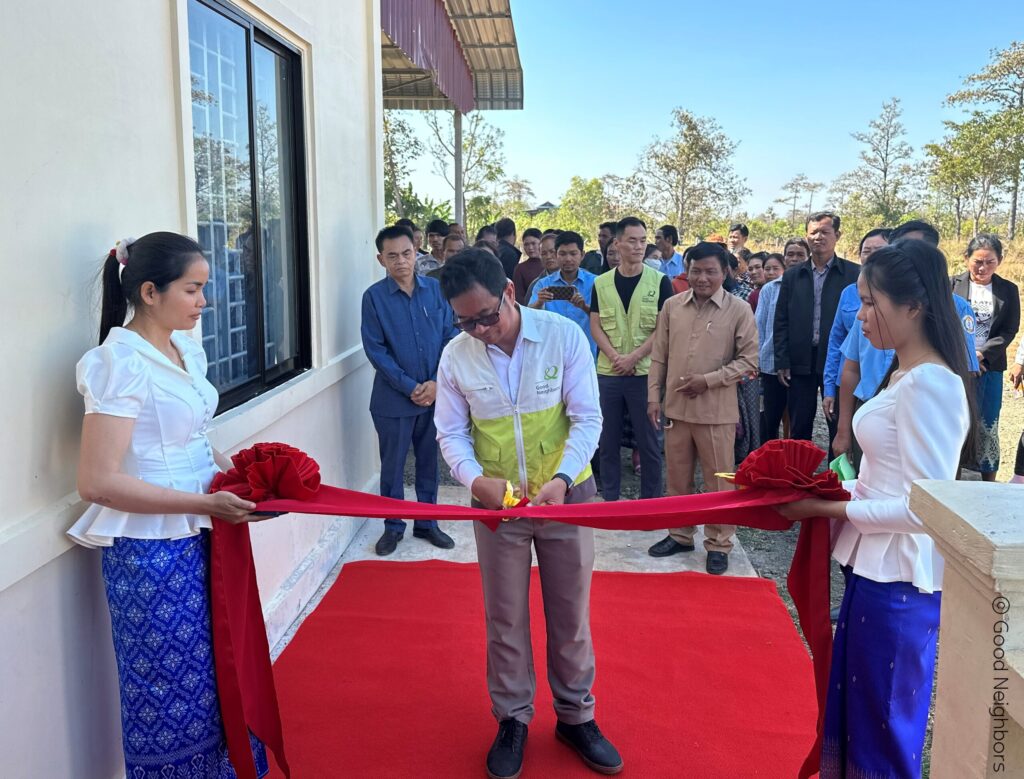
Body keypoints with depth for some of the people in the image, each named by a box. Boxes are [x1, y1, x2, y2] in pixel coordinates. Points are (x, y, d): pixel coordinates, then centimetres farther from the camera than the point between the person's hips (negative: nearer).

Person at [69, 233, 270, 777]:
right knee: (171, 694, 9)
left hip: (200, 539, 8)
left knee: (220, 678, 19)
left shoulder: (187, 349, 6)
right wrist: (207, 503, -22)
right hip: (152, 552, -8)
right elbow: (97, 482, -22)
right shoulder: (121, 364, -18)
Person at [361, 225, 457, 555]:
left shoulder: (436, 290, 1)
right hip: (393, 399, -2)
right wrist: (410, 387, -14)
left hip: (434, 395, 2)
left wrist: (436, 382, -11)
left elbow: (449, 338, 1)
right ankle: (393, 526, 26)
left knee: (429, 462, 14)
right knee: (393, 465, 10)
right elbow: (375, 349, -9)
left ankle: (427, 523, 29)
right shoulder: (374, 296, -6)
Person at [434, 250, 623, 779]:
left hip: (566, 495, -1)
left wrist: (562, 479, -26)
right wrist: (476, 479, -21)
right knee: (505, 620, 13)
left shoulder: (563, 336, -14)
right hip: (496, 502, 1)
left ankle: (575, 716, 34)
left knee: (571, 615, 13)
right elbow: (451, 433, -1)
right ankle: (512, 720, 33)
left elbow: (588, 418, -11)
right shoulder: (456, 356, -8)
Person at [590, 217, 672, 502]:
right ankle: (609, 499, 22)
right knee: (608, 440, 10)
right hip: (608, 372, 3)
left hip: (645, 372, -2)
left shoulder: (659, 281, -1)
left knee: (648, 440, 5)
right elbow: (595, 326, 4)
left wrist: (634, 357, -13)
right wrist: (615, 356, -11)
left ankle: (651, 500, 17)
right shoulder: (601, 283, 6)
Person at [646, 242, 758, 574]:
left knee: (719, 480, 6)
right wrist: (654, 396, 3)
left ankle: (719, 544, 21)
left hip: (716, 410, -3)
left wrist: (708, 380, -15)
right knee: (677, 478, 14)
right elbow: (659, 356, 7)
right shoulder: (672, 306, 4)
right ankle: (680, 534, 31)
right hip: (676, 406, 3)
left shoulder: (739, 310, -6)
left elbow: (748, 360, -6)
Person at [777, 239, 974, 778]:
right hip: (874, 568, 9)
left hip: (898, 579, -9)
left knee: (882, 733, 9)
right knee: (855, 713, 22)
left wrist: (830, 508, -16)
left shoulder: (929, 384, -20)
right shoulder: (903, 375, 9)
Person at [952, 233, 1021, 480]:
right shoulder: (952, 285, -1)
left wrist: (982, 354, -12)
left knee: (988, 426, 5)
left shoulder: (1008, 290, 5)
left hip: (989, 367, 1)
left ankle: (989, 481, 16)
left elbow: (1010, 330, 2)